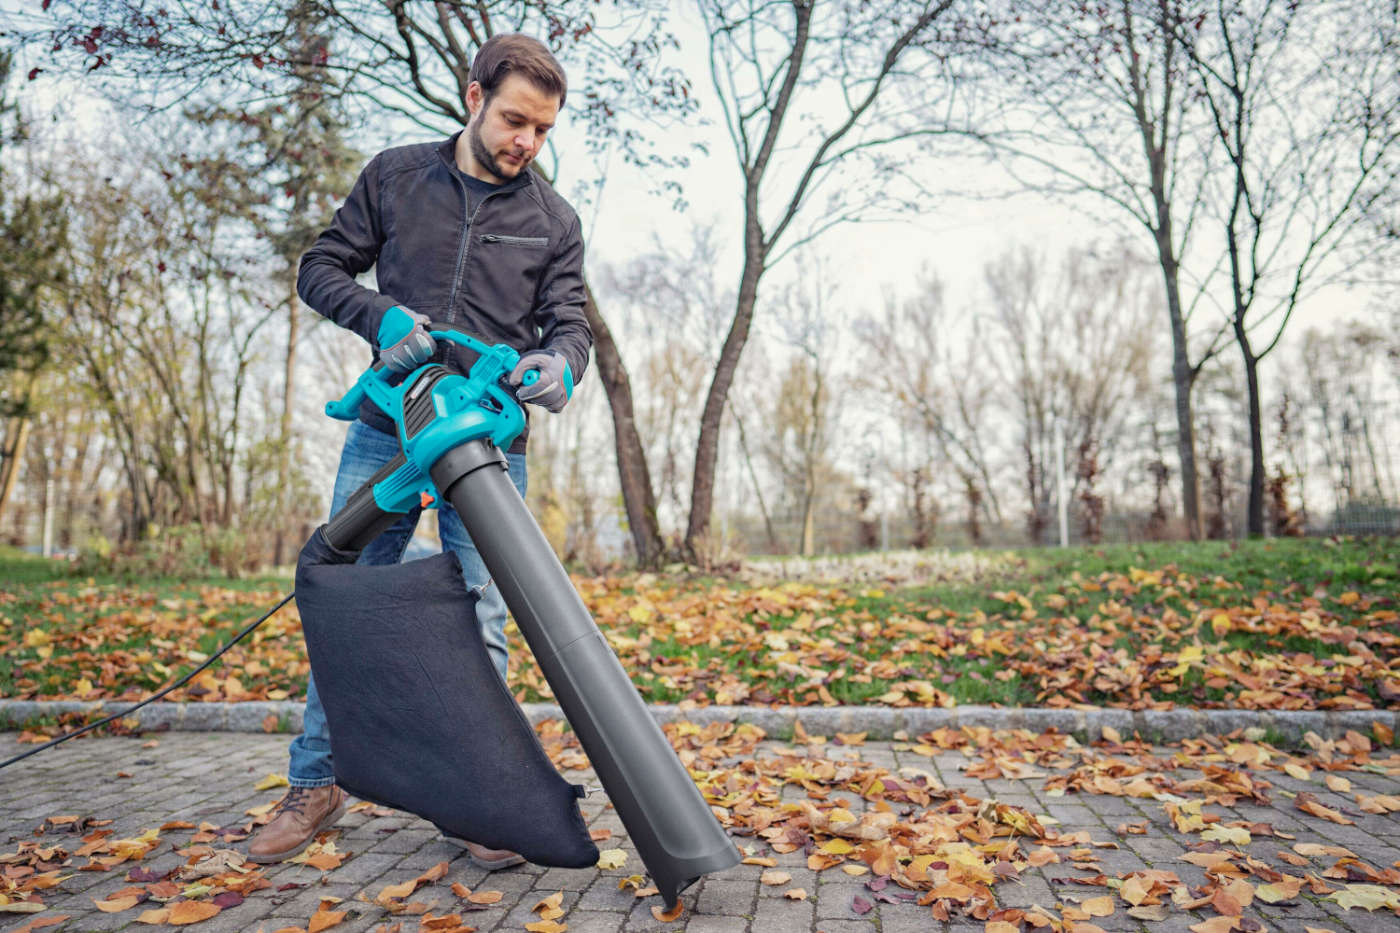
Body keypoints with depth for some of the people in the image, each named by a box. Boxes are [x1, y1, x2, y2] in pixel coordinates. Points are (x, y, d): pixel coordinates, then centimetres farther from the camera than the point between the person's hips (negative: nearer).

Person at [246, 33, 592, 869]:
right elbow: (322, 268, 9)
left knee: (480, 623, -2)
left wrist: (557, 364, -22)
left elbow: (569, 322, 2)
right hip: (385, 430, 2)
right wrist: (382, 315, -12)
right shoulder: (396, 176, 7)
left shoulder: (554, 221, 6)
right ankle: (317, 785, 23)